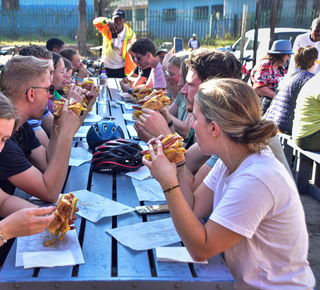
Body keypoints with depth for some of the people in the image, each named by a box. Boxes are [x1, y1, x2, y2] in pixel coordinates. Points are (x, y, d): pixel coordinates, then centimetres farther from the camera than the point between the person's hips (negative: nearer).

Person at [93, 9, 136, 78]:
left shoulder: (130, 35, -11)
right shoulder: (108, 29, -8)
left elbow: (131, 56, -11)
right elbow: (96, 22, -26)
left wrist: (128, 74, -14)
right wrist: (107, 21, -49)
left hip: (121, 69, -1)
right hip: (106, 67, 1)